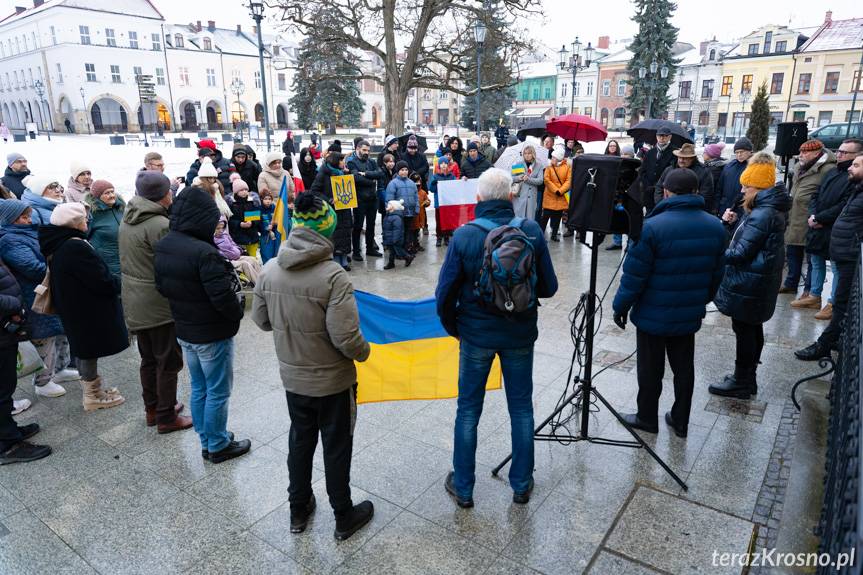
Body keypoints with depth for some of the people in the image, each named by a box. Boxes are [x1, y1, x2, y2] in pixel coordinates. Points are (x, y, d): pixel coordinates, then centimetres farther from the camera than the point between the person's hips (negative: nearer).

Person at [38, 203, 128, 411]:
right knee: (90, 350, 4)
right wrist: (118, 284, -5)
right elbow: (102, 281, -25)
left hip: (71, 306, 9)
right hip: (88, 310, -9)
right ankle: (93, 397, 17)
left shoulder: (55, 245, 5)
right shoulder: (76, 247, -25)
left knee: (84, 349, 19)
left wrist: (112, 282, 11)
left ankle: (94, 390, 34)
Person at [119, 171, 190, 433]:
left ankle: (152, 408, 33)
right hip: (159, 303, -9)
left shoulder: (127, 219, 6)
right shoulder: (159, 224, -22)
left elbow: (130, 259, 13)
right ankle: (166, 417, 14)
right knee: (168, 361, 4)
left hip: (134, 301, 9)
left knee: (148, 358, 20)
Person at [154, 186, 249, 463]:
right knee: (218, 392, 8)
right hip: (212, 335, -8)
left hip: (184, 331, 8)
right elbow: (222, 295, -27)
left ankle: (207, 441, 34)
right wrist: (238, 312, -8)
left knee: (199, 389, 20)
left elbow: (162, 286, 10)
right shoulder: (203, 252, -27)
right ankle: (218, 446, 23)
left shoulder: (163, 245, 0)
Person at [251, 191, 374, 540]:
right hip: (332, 381, -5)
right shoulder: (333, 276, -26)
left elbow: (261, 320, 4)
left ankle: (298, 510, 42)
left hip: (292, 377, 5)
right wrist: (365, 352, -7)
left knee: (300, 440, 23)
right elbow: (346, 338, -27)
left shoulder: (270, 270, -9)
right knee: (337, 447, 14)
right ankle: (344, 518, 32)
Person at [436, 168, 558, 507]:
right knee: (521, 409, 17)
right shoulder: (532, 232, -11)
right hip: (520, 335, 2)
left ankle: (463, 488, 26)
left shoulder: (463, 237, -15)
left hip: (476, 335, -1)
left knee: (468, 410, 14)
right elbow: (548, 287, -3)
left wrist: (452, 326, 7)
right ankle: (521, 485, 30)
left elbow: (445, 293, -11)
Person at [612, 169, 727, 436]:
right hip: (689, 314, 5)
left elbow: (634, 274, -18)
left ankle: (647, 418, 26)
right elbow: (716, 274, 7)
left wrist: (621, 306, -6)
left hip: (653, 315, -5)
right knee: (684, 368, 17)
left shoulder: (653, 227, -20)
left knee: (650, 369, 11)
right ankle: (680, 421, 31)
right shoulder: (715, 227, -2)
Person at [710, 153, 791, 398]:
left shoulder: (762, 215, -23)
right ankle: (747, 378, 31)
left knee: (744, 331, 0)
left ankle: (741, 382, 12)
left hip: (748, 284, -10)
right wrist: (737, 222, 3)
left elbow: (741, 253, -22)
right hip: (759, 283, 10)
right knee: (752, 329, 18)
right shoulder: (772, 209, 9)